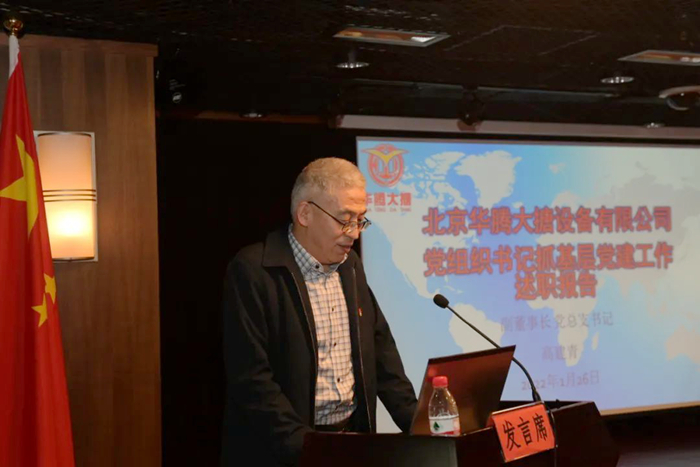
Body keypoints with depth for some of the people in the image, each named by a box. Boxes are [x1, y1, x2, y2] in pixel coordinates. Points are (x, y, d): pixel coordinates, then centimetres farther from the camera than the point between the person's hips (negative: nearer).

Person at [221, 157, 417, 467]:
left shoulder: (350, 265, 10)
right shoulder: (253, 270, -11)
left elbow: (381, 350, 14)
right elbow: (251, 379, -16)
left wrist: (419, 426, 5)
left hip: (352, 440, 5)